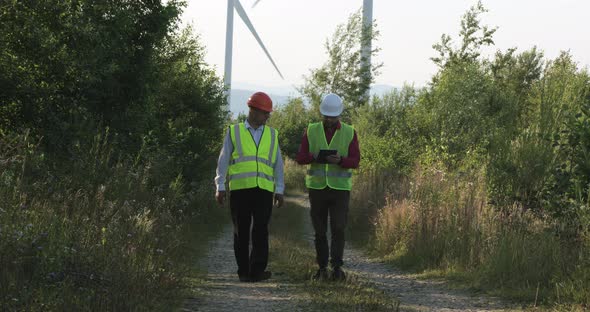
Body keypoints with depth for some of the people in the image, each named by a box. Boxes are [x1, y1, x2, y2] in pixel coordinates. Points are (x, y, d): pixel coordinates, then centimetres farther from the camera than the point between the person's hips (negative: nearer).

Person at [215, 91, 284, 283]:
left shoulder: (272, 135, 16)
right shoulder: (234, 132, 9)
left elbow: (278, 164, 15)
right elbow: (223, 160, 8)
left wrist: (279, 190, 7)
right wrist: (220, 186, 0)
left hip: (264, 190, 1)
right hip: (239, 189, -1)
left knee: (261, 230, -10)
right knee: (241, 232, 2)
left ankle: (258, 270, -13)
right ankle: (243, 272, 8)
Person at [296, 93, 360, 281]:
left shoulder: (349, 133, -1)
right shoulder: (311, 131, 2)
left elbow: (355, 161, -6)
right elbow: (300, 158, -2)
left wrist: (339, 160, -28)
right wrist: (315, 157, -24)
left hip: (340, 188, -1)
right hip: (317, 187, 1)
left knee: (338, 229, -11)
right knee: (320, 230, 4)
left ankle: (337, 267, -8)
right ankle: (322, 269, 13)